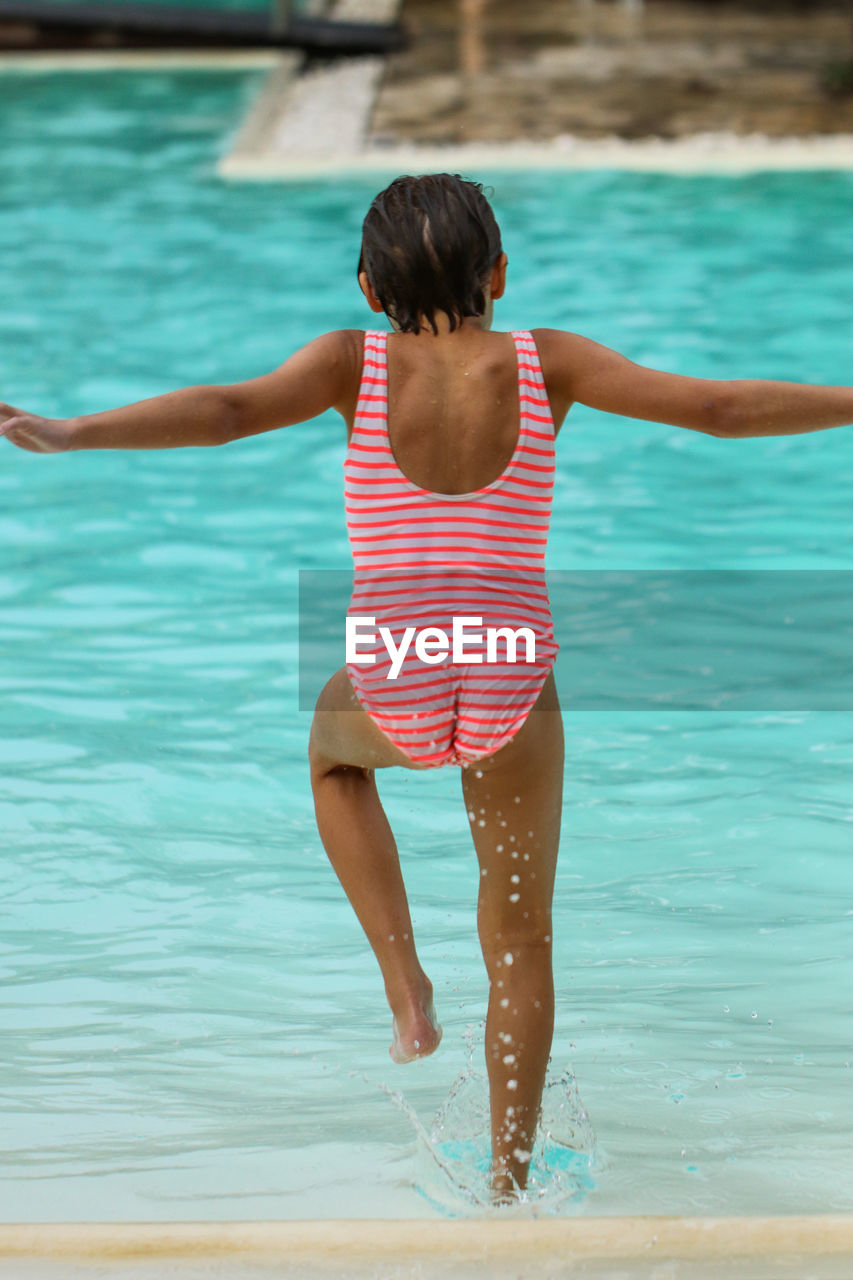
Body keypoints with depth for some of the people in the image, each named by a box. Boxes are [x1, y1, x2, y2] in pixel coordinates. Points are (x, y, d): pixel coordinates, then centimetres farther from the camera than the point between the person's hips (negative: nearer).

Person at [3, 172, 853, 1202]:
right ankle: (508, 1179, 21)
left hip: (393, 693, 0)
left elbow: (227, 410, -21)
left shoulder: (357, 362, -6)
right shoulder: (544, 363, -3)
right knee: (519, 942, 19)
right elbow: (720, 407, -6)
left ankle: (404, 980, 24)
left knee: (334, 749, 38)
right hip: (513, 695, 0)